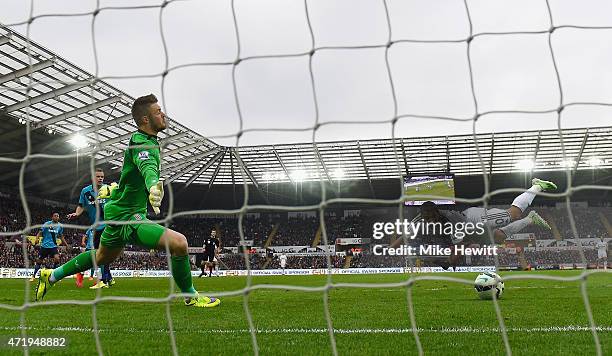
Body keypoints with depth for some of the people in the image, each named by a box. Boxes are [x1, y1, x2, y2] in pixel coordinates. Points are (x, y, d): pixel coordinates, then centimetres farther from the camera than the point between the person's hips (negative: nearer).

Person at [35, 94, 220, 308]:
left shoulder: (147, 140, 9)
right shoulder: (142, 144, -23)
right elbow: (148, 168, -46)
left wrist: (114, 189, 41)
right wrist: (153, 186, -67)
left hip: (119, 211, 11)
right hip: (127, 216, -11)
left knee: (103, 257, 31)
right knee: (178, 242, -23)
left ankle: (51, 276, 47)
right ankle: (190, 296, -4)